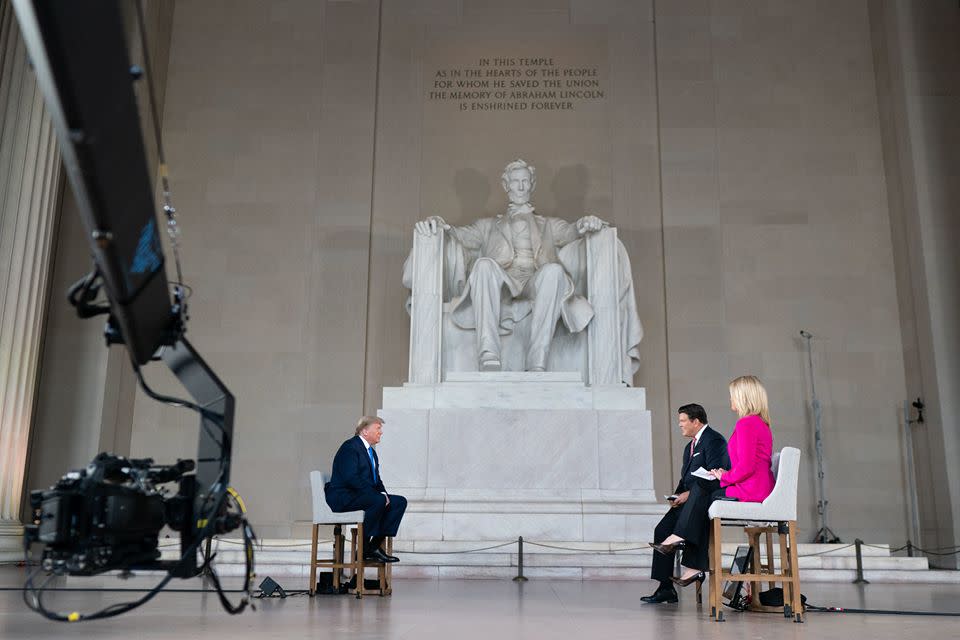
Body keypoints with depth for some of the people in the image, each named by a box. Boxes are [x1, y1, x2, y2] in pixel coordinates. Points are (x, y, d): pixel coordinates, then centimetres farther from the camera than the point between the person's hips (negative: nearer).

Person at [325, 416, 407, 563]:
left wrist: (383, 494, -4)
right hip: (343, 497, -10)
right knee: (379, 501, -33)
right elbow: (350, 478, -24)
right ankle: (364, 548, -20)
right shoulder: (350, 447, -12)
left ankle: (375, 546, -9)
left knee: (400, 501, -5)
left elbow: (376, 480, 19)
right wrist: (379, 495, -25)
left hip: (360, 495, 10)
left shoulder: (372, 452, 19)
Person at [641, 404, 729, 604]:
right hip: (691, 500, 9)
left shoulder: (714, 440, -9)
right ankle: (665, 587, -7)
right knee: (662, 529, -7)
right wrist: (677, 495, 2)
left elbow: (714, 478, -19)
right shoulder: (690, 447, 22)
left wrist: (689, 494, -20)